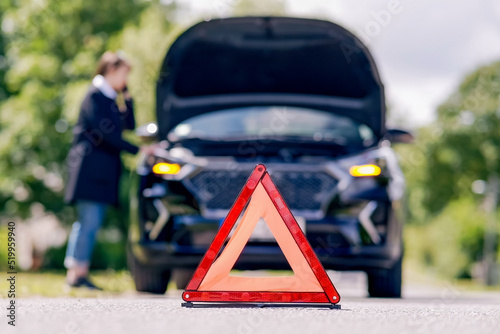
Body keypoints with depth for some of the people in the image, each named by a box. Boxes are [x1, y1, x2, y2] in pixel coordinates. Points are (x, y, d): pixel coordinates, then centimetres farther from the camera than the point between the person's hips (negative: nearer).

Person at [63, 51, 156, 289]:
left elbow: (129, 125, 17)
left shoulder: (109, 98, 19)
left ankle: (75, 273, 7)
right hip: (90, 167, -9)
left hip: (104, 171, 9)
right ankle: (78, 273, -9)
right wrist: (137, 150, -14)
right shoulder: (95, 96, -9)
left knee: (88, 223, 6)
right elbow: (106, 133, -16)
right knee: (90, 222, -11)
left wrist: (127, 96, 10)